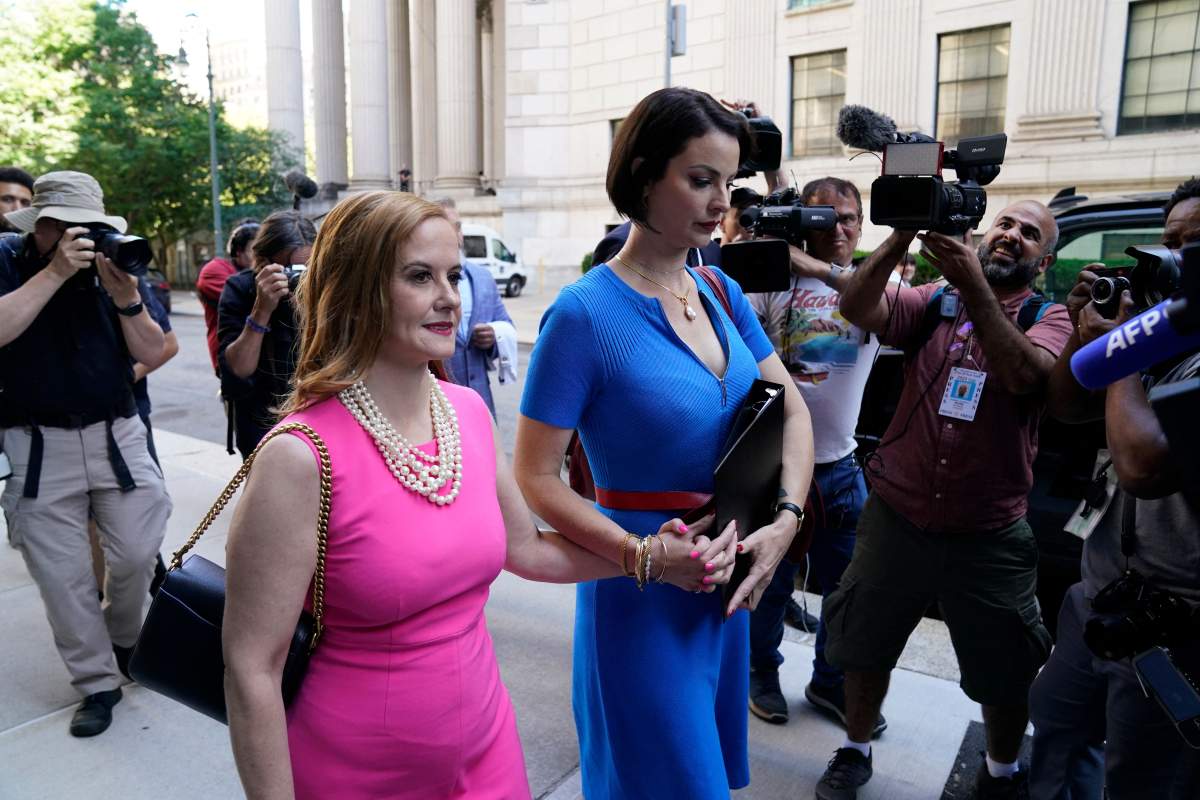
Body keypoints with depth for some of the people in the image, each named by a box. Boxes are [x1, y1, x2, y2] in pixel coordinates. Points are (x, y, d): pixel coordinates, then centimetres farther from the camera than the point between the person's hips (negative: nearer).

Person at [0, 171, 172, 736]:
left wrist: (126, 299, -17)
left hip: (117, 435, 2)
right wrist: (56, 272, -25)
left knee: (138, 555, 4)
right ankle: (97, 683, 19)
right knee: (63, 576, 4)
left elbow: (152, 355, -3)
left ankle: (123, 641, 33)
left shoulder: (118, 265, 3)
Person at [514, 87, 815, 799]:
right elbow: (536, 479, -17)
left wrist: (786, 520, -10)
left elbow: (792, 408, 4)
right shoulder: (586, 312, -19)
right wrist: (648, 557, -25)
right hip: (642, 590, -6)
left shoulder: (720, 291, 1)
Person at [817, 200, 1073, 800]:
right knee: (866, 646, 16)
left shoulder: (1049, 318, -2)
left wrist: (972, 282, -31)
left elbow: (1023, 373, -24)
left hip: (990, 536, 0)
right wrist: (903, 236, -28)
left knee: (1005, 671, 16)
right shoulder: (934, 302, 1)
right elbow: (856, 309, -17)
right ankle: (855, 752, 41)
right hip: (896, 518, 1)